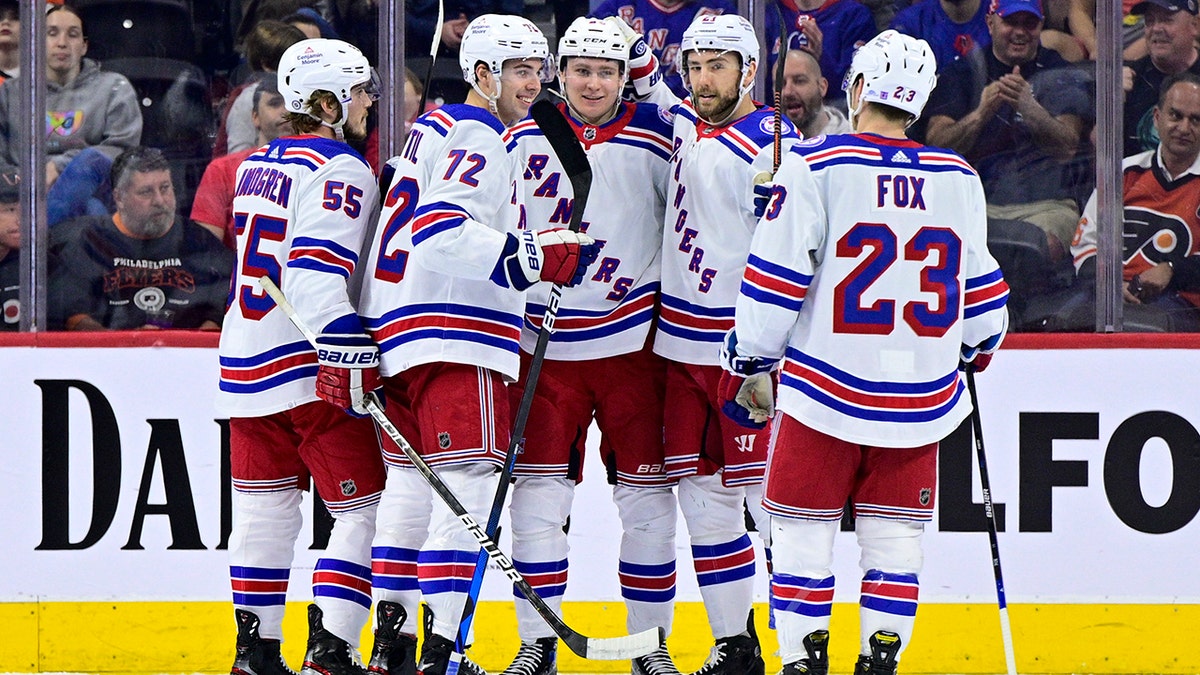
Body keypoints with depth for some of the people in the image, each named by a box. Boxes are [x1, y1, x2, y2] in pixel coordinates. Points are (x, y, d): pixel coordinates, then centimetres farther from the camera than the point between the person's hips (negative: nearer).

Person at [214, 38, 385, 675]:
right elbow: (319, 270, -23)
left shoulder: (257, 165, 16)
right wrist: (351, 360, -27)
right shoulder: (341, 170, -11)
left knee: (265, 508, 15)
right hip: (309, 365, -8)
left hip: (246, 361, 9)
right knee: (367, 508, -4)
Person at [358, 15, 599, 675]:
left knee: (410, 480, 15)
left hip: (398, 330, 11)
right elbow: (442, 228, -24)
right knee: (466, 485, -12)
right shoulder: (480, 137, -10)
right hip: (455, 344, -11)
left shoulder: (434, 127, 21)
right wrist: (537, 257, -28)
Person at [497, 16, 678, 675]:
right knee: (537, 494, 0)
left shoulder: (654, 139, -3)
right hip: (543, 342, 2)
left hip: (632, 342, -2)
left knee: (646, 496, 2)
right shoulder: (527, 139, 5)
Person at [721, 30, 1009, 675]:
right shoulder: (960, 180, 3)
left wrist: (747, 365, 3)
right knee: (895, 534, 10)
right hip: (920, 397, 3)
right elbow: (980, 289, 14)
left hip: (825, 389, -3)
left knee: (802, 526, 6)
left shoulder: (815, 167, -9)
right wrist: (977, 347, 33)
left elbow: (775, 280, -8)